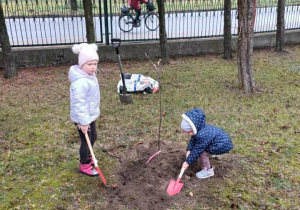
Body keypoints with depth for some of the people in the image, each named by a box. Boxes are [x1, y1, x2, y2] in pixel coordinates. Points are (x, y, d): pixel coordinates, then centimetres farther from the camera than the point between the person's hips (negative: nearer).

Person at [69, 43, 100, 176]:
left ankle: (87, 158, 47)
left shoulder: (90, 75, 4)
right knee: (86, 141, 6)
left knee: (93, 137, 24)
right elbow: (79, 104, -29)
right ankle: (84, 166, 25)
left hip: (90, 115, 10)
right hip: (83, 118, -10)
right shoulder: (80, 82, -30)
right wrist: (83, 122, -26)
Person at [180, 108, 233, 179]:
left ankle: (208, 170, 1)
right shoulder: (198, 129, -10)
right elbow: (193, 140, 3)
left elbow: (197, 151, -27)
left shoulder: (202, 135, -36)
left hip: (223, 144, -9)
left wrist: (187, 162, -18)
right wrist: (189, 150, -9)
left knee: (201, 152, -17)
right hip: (220, 137, 9)